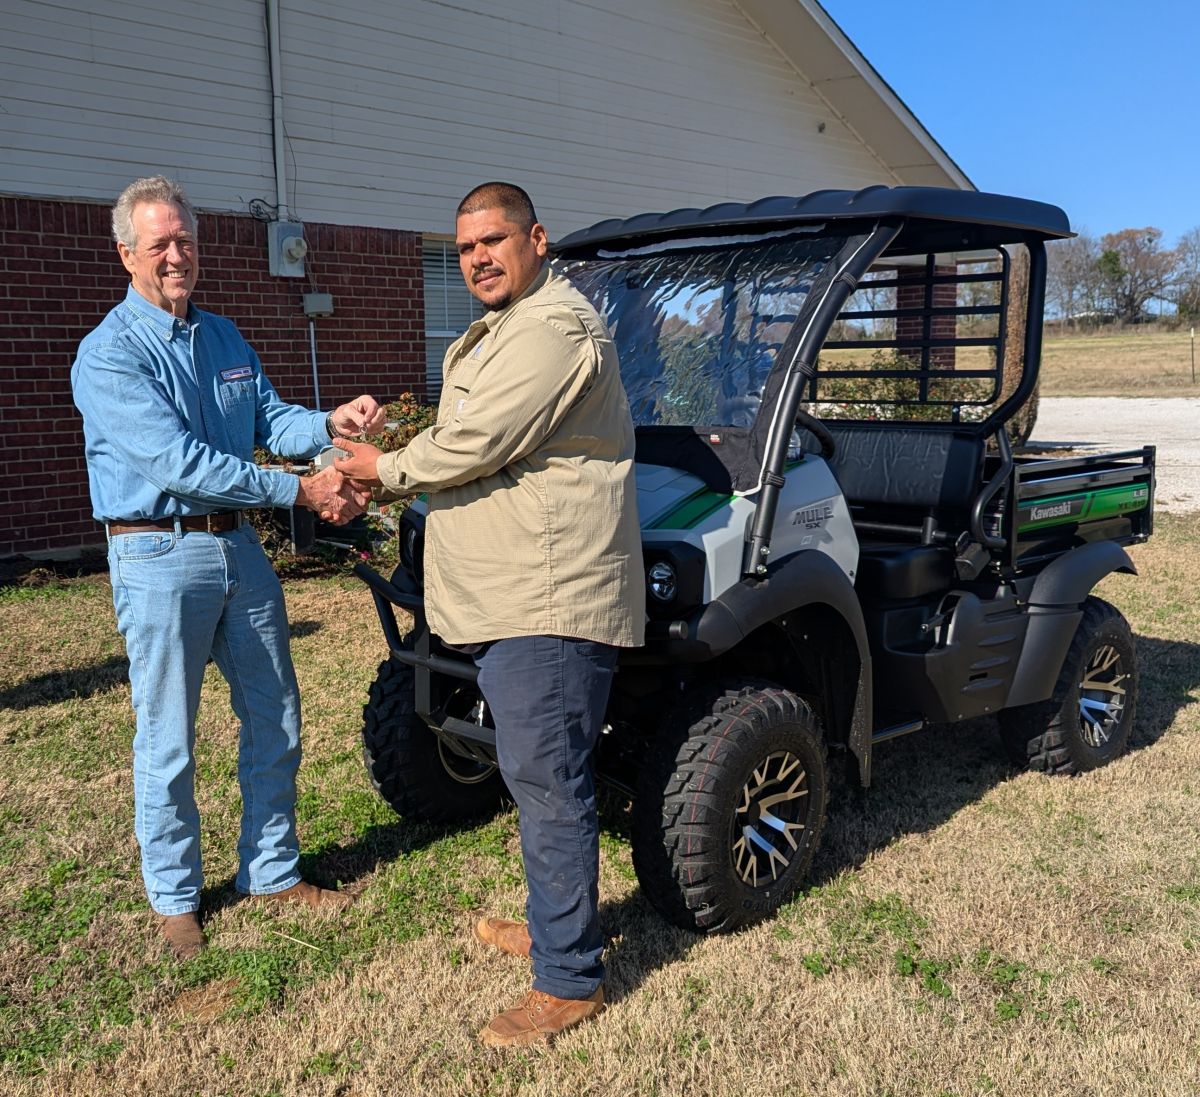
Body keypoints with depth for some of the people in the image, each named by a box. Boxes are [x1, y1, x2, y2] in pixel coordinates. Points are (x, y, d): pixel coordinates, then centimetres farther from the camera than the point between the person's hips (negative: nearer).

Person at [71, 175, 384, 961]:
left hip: (239, 545, 7)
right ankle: (174, 896, 23)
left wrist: (330, 424, -14)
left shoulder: (223, 337, 11)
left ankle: (272, 871, 28)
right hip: (161, 558, -6)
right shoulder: (109, 355, -12)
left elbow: (271, 419, 9)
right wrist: (300, 491, -26)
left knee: (275, 720, 12)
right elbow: (177, 460, -23)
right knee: (169, 741, 4)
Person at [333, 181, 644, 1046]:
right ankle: (554, 923, 35)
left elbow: (476, 446, -18)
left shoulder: (554, 329, -14)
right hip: (508, 595, 11)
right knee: (537, 775, 19)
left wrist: (390, 470, -2)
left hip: (549, 597, -11)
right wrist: (393, 468, 12)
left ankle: (570, 980, 7)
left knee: (547, 781, -5)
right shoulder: (502, 329, 22)